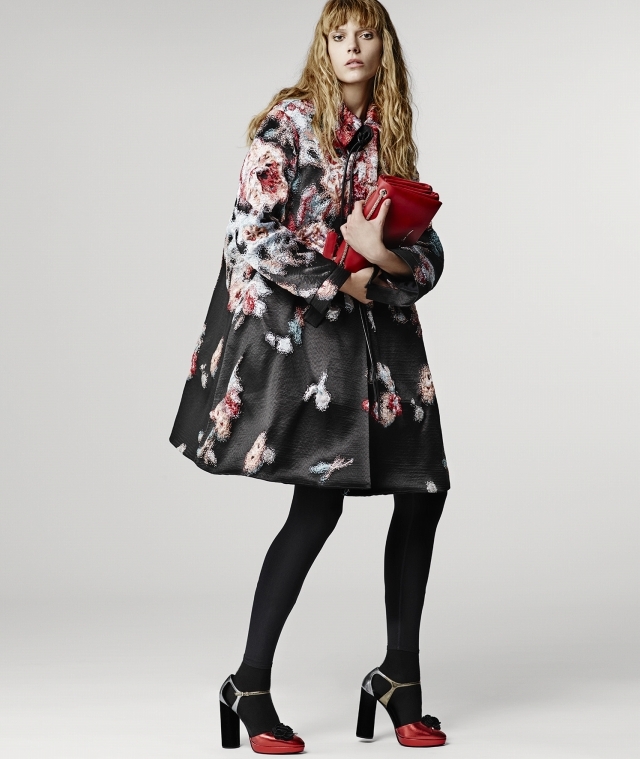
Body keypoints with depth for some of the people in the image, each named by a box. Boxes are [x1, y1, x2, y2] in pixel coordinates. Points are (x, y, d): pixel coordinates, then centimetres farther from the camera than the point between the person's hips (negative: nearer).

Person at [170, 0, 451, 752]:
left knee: (424, 489, 2)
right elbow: (252, 238, -14)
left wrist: (385, 259, -11)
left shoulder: (390, 137, 13)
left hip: (376, 332, 7)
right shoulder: (289, 123, -5)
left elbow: (428, 257, 11)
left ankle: (400, 676, 15)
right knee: (319, 502, -13)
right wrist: (346, 279, -10)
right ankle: (249, 686, 0)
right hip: (295, 329, -7)